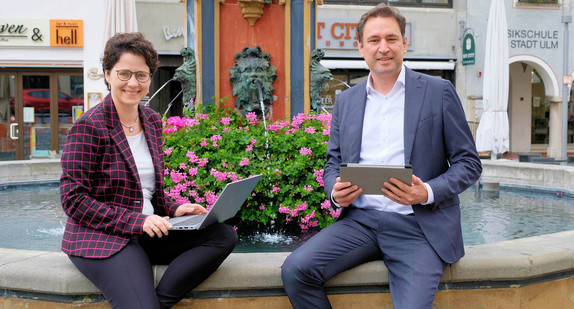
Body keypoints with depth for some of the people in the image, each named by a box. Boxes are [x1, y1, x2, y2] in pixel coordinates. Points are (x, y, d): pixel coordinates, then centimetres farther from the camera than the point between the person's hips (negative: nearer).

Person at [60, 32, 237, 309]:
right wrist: (135, 221, -19)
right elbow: (73, 199, -12)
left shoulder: (152, 121, 12)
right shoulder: (89, 127, -9)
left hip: (147, 231, 8)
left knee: (224, 235, -14)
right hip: (99, 237, -8)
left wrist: (174, 209, 0)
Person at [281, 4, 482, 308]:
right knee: (294, 270, -19)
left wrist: (428, 193, -16)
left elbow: (469, 162, 3)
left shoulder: (439, 92, 3)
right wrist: (335, 191, -5)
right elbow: (333, 162, 19)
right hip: (360, 218, 3)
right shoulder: (346, 100, 14)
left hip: (418, 224, -3)